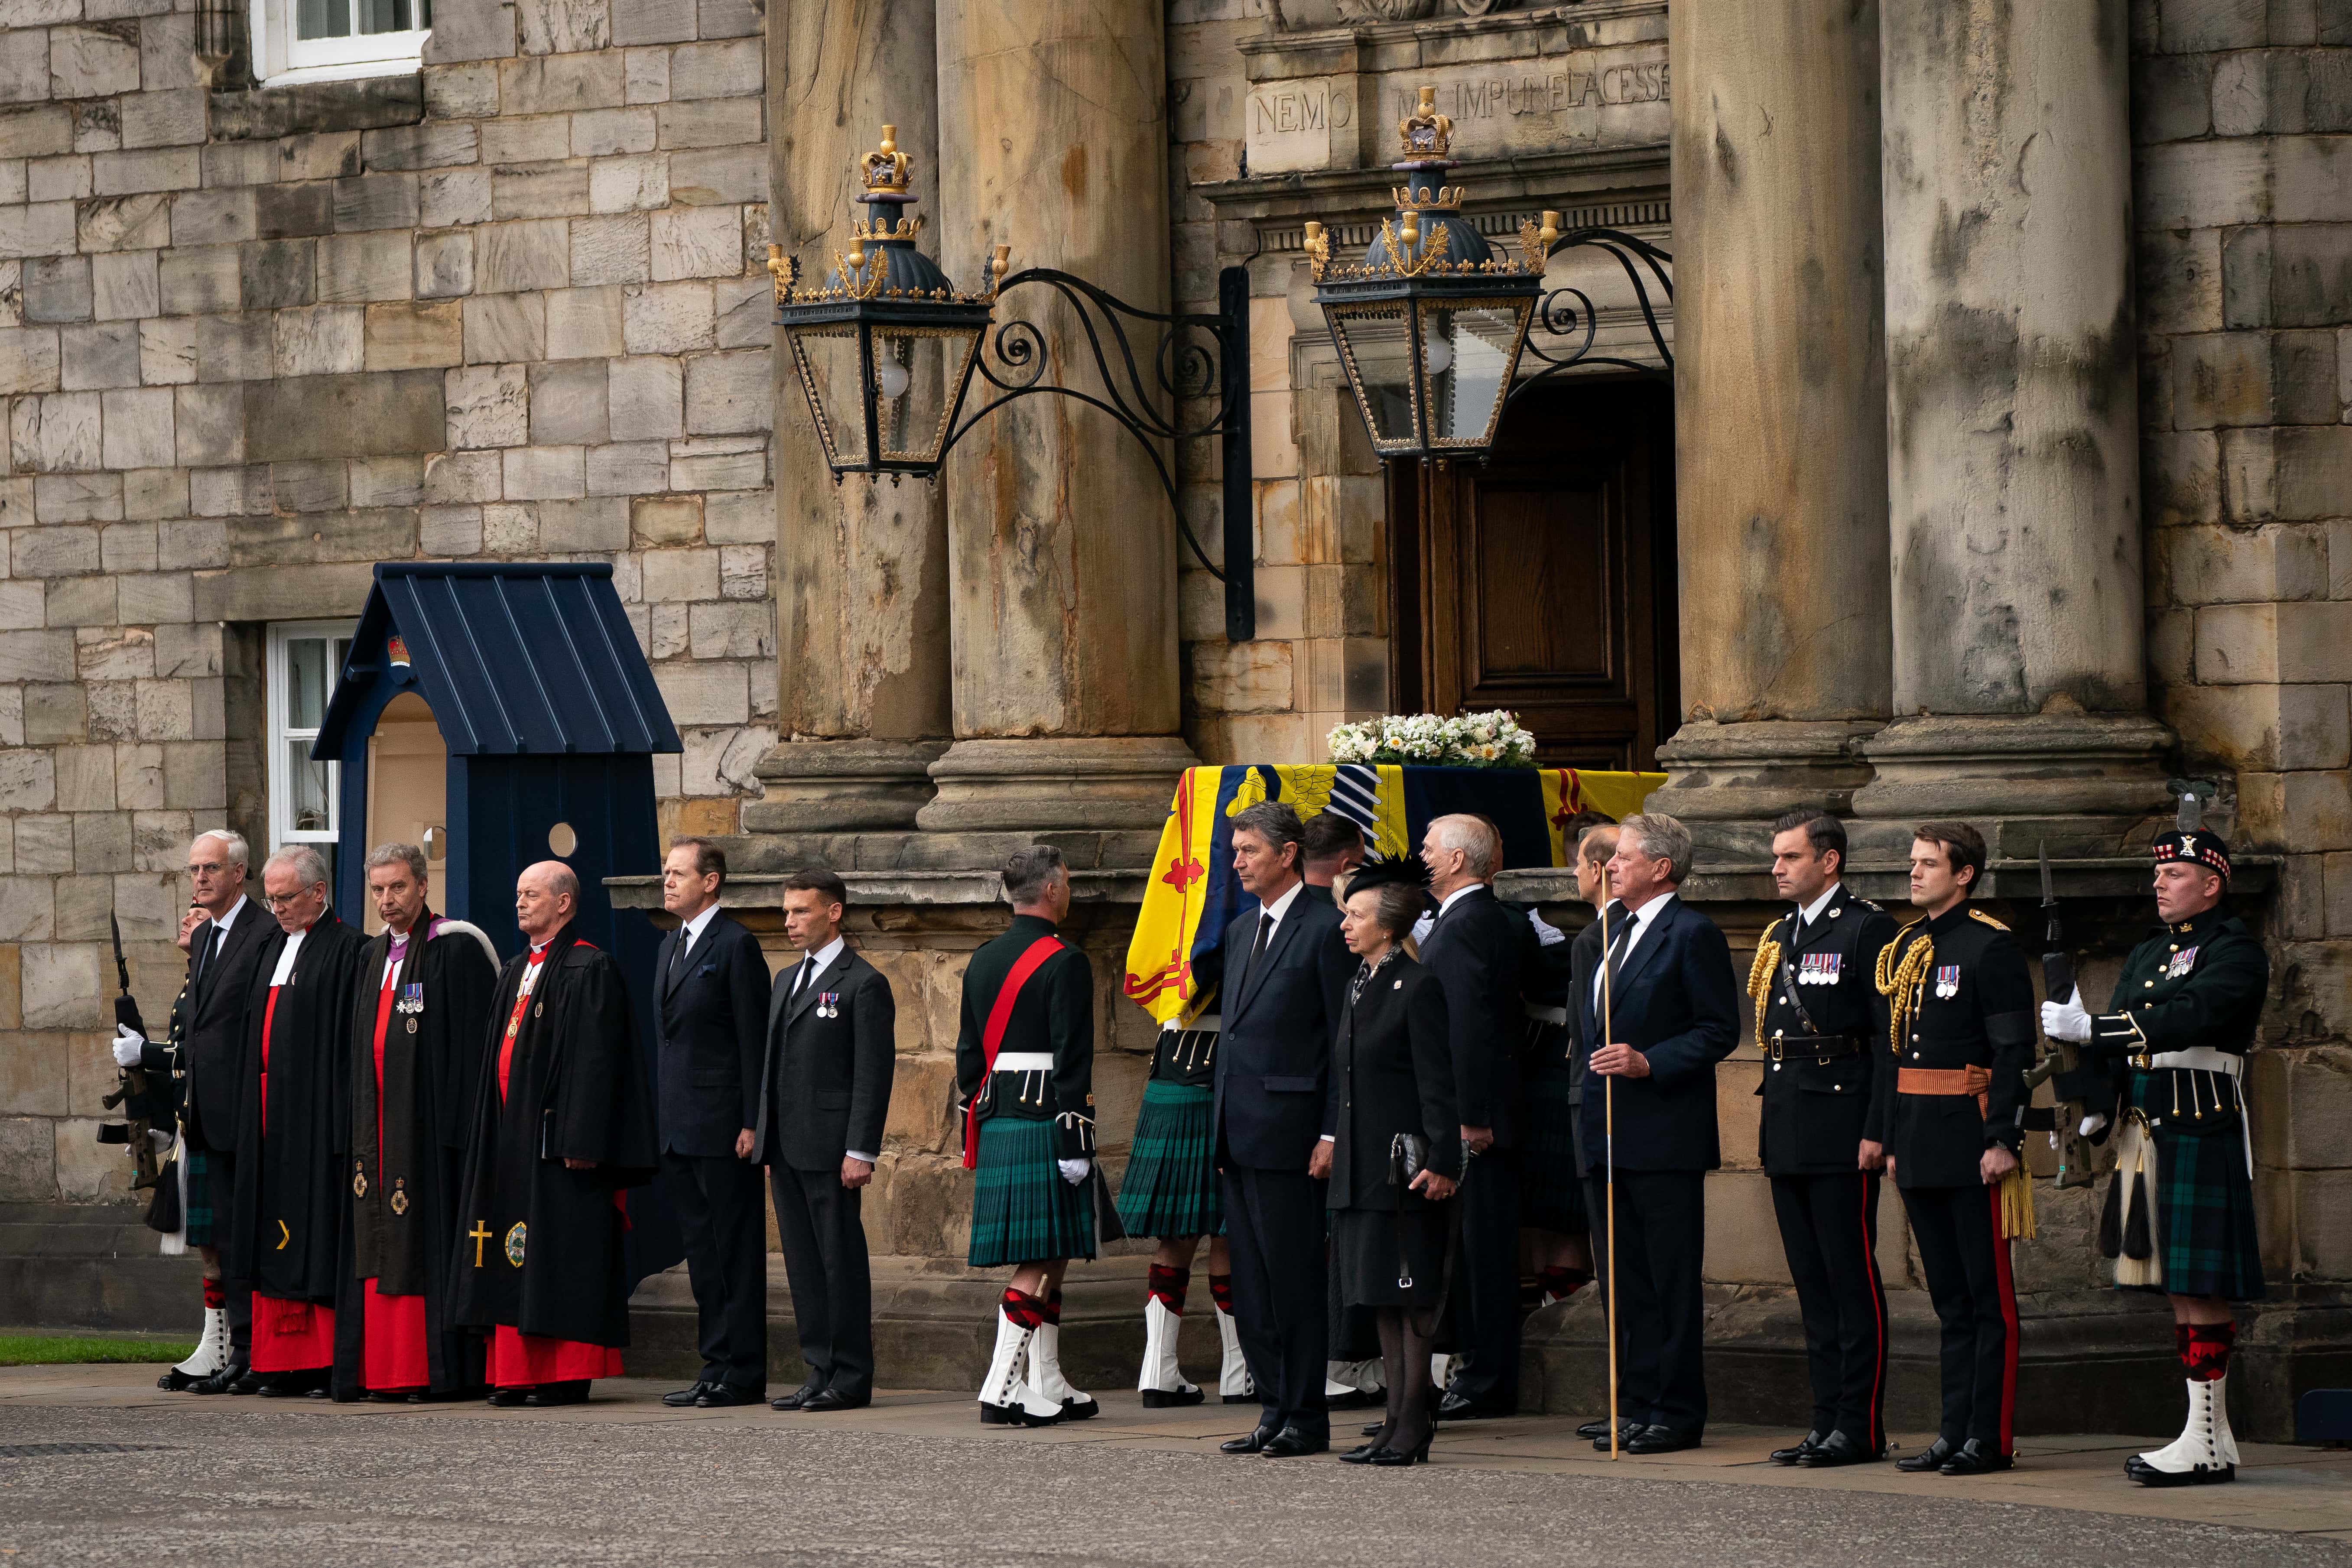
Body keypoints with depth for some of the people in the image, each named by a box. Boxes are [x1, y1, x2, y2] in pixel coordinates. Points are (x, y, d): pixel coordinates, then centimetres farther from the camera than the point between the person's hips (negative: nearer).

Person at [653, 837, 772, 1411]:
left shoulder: (737, 946, -9)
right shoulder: (670, 946, 17)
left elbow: (754, 1040, -12)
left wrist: (752, 1123, -16)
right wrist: (661, 1117, 16)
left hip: (722, 1125, -9)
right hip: (680, 1127, 9)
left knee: (736, 1252, -4)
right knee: (702, 1254, 11)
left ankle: (743, 1373, -2)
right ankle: (716, 1368, 16)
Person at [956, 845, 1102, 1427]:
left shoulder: (982, 961, 13)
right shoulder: (1064, 963, -11)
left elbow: (968, 1054, 17)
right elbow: (1071, 1064, -16)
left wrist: (974, 1137, 22)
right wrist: (1077, 1146, -15)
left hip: (996, 1126, 8)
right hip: (1044, 1125, -8)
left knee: (1049, 1259, 14)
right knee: (1039, 1262, -7)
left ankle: (1048, 1390, 17)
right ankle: (1002, 1391, -13)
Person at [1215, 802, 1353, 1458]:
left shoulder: (1324, 929, -7)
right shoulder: (1241, 930, 18)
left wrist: (1332, 1133, -15)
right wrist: (1221, 1125, 15)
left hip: (1288, 1127, -8)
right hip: (1238, 1131, 8)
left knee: (1295, 1275, -5)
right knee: (1251, 1281, 9)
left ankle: (1307, 1417, 1)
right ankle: (1275, 1410, 15)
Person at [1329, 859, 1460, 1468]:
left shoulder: (1419, 988, -11)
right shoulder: (1360, 985, 15)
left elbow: (1438, 1081, -15)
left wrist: (1441, 1162, -19)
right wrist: (1335, 1141, 18)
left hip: (1404, 1167, -9)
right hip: (1362, 1166, 9)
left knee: (1411, 1303, -5)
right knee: (1383, 1302, 11)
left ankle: (1411, 1430, -3)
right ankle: (1397, 1421, 15)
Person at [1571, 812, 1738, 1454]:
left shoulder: (1693, 935, -9)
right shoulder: (1610, 930, 17)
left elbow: (1719, 1030, -12)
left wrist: (1649, 1062, -20)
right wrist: (1597, 1065, 15)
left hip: (1665, 1135, -8)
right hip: (1608, 1135, 8)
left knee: (1671, 1278, -5)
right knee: (1627, 1278, 11)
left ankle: (1677, 1412, -1)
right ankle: (1638, 1403, 17)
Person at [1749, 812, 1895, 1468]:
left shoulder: (1867, 929, -7)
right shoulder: (1778, 936, 18)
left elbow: (1888, 1036, -11)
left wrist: (1877, 1130, -16)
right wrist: (1770, 1128, 16)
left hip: (1841, 1135, -8)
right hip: (1788, 1136, 8)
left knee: (1852, 1279, -6)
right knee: (1812, 1284, 10)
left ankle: (1861, 1426, -3)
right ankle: (1827, 1420, 14)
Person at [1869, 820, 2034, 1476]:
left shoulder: (1991, 947, -7)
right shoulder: (1904, 949, 15)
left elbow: (2015, 1052, -11)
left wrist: (2003, 1141, -17)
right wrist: (1890, 1138, 16)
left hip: (1972, 1144, -8)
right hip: (1920, 1146, 8)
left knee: (1990, 1296, -3)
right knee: (1950, 1297, 11)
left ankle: (1991, 1438, -2)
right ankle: (1955, 1432, 13)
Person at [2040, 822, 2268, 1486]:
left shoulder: (2236, 951, -6)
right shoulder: (2147, 954, 20)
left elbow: (2187, 1020, -22)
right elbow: (2115, 1041, 14)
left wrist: (2088, 1027, -23)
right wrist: (2095, 1113, 0)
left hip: (2201, 1133, -8)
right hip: (2147, 1133, 8)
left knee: (2200, 1284, -9)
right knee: (2178, 1283, 8)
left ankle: (2206, 1443, -9)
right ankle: (2211, 1436, 12)